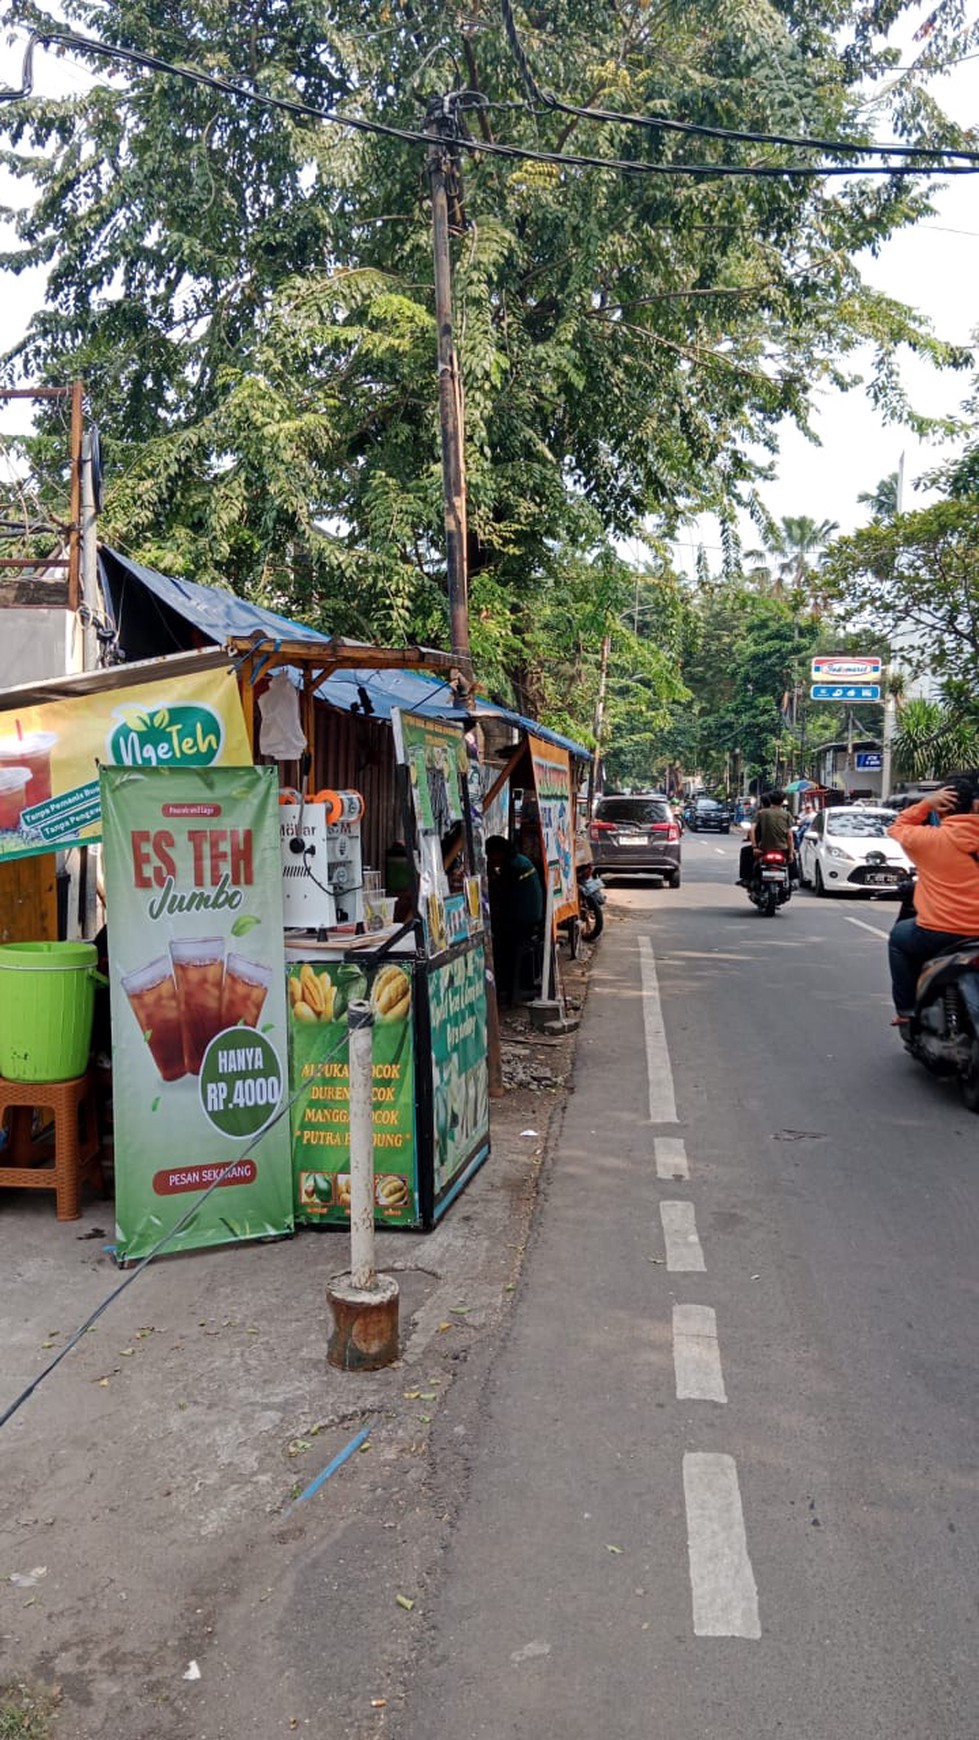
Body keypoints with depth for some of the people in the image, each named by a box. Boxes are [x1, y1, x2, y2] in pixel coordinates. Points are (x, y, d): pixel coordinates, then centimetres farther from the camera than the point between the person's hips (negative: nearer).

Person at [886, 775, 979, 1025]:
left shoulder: (930, 838, -8)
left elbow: (897, 829, 12)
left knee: (899, 936, 25)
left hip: (940, 934, -3)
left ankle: (906, 1010, 19)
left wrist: (926, 803, 7)